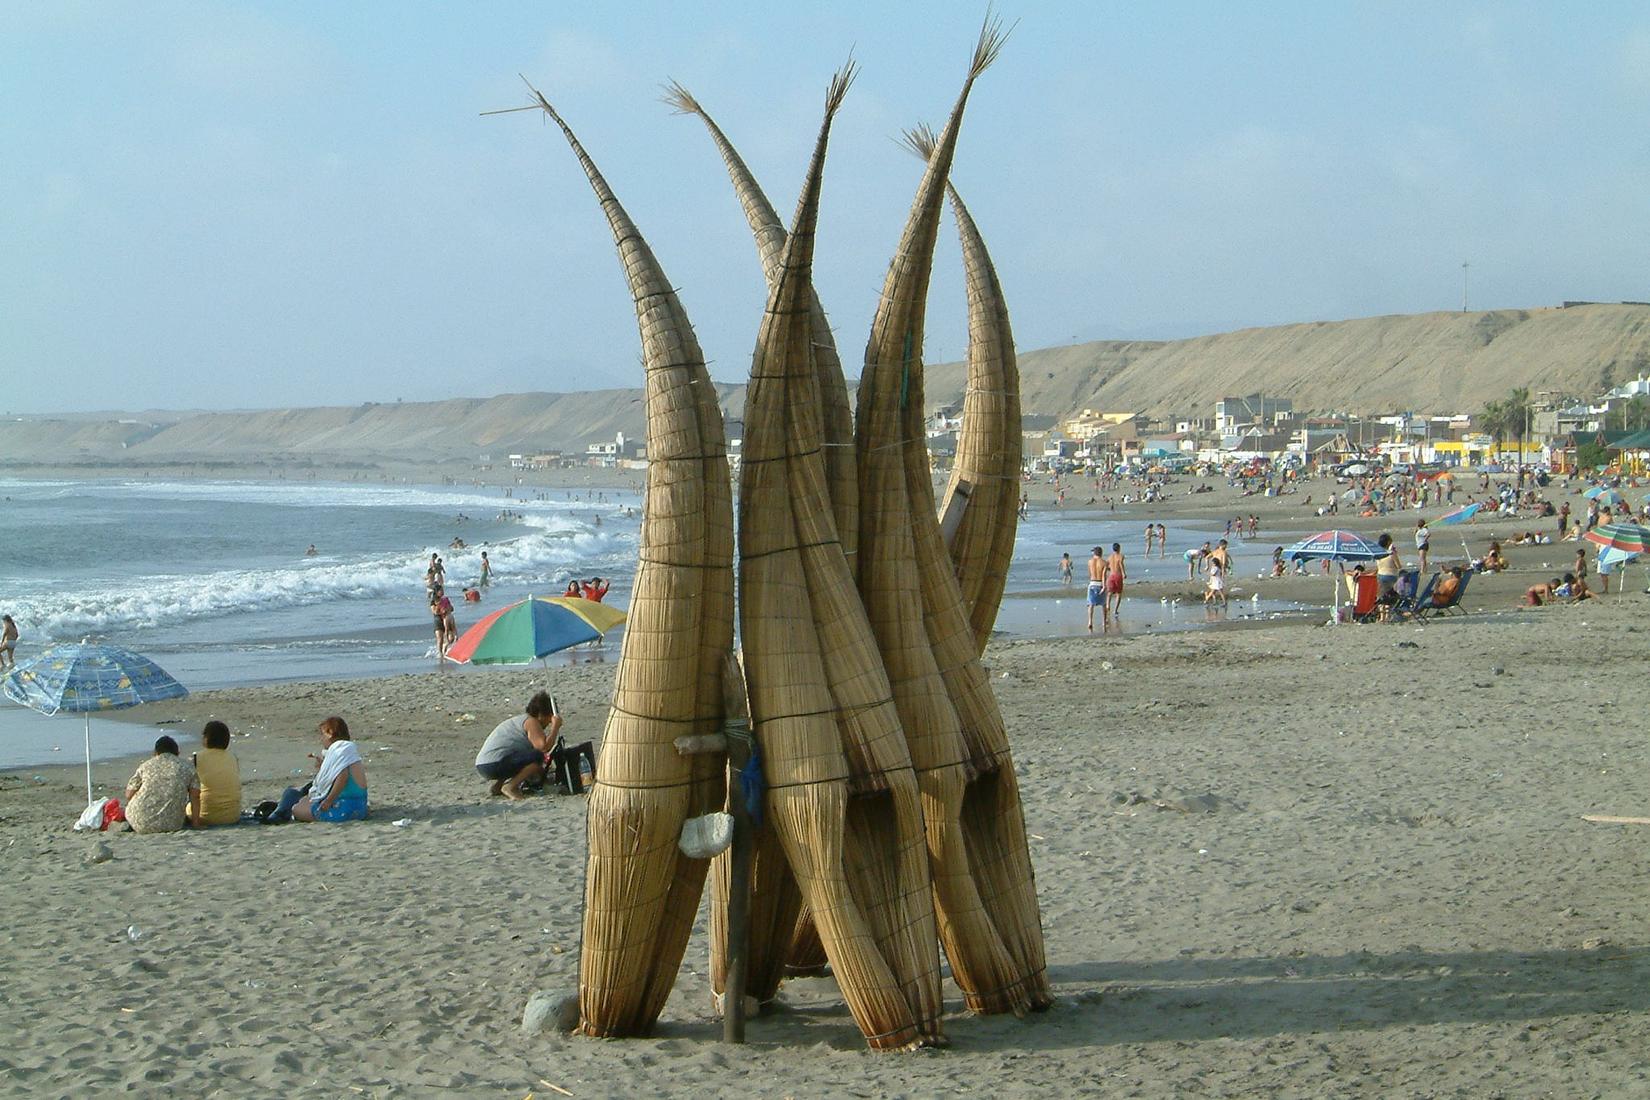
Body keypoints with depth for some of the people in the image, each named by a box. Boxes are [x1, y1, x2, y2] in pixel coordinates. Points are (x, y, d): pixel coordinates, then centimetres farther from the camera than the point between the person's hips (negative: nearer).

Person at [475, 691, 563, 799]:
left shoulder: (521, 719, 24)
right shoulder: (531, 722, -6)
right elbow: (544, 747, -20)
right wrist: (555, 726, -9)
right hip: (493, 765, -10)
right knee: (538, 756, -19)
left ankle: (498, 784, 15)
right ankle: (510, 787, -11)